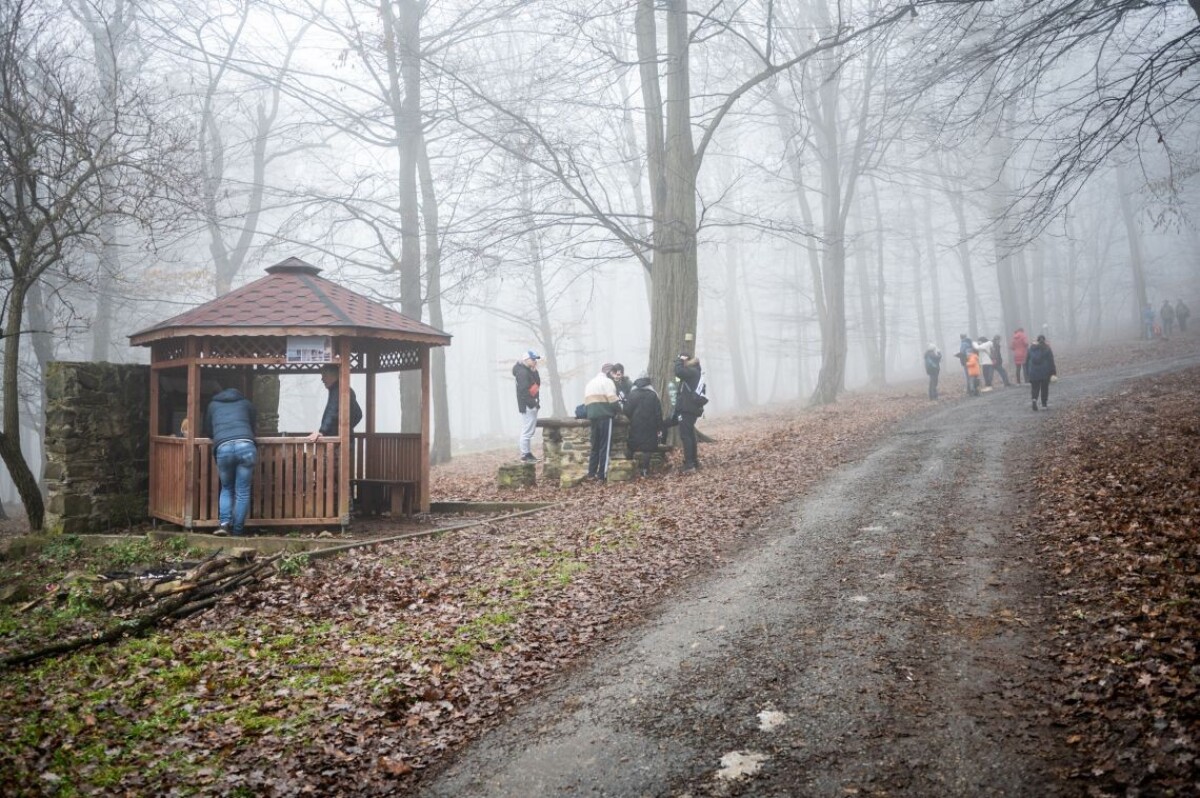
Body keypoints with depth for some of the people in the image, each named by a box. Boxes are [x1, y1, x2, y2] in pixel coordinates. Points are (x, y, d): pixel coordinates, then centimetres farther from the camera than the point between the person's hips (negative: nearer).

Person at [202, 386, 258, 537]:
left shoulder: (213, 405, 29)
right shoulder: (245, 403, 27)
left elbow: (207, 432, 35)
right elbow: (254, 426, 35)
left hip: (223, 447, 1)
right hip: (245, 445, -1)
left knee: (226, 489, 18)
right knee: (242, 492, 6)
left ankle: (224, 522, 0)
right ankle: (237, 531, 6)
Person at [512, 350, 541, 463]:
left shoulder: (529, 371, 17)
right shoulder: (522, 372, -16)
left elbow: (537, 383, 13)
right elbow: (524, 391, -23)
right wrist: (532, 403, -22)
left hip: (532, 405, 11)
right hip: (527, 406, -11)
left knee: (529, 430, 16)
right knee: (527, 431, -6)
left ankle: (527, 453, 23)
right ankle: (525, 455, 0)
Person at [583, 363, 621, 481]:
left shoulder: (589, 383, 24)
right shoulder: (607, 381, -1)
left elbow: (586, 403, 19)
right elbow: (613, 400, -10)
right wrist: (619, 409, 6)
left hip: (592, 416, 7)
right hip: (605, 416, -7)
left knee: (595, 446, 13)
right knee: (605, 446, -3)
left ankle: (591, 473, 11)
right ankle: (602, 474, -5)